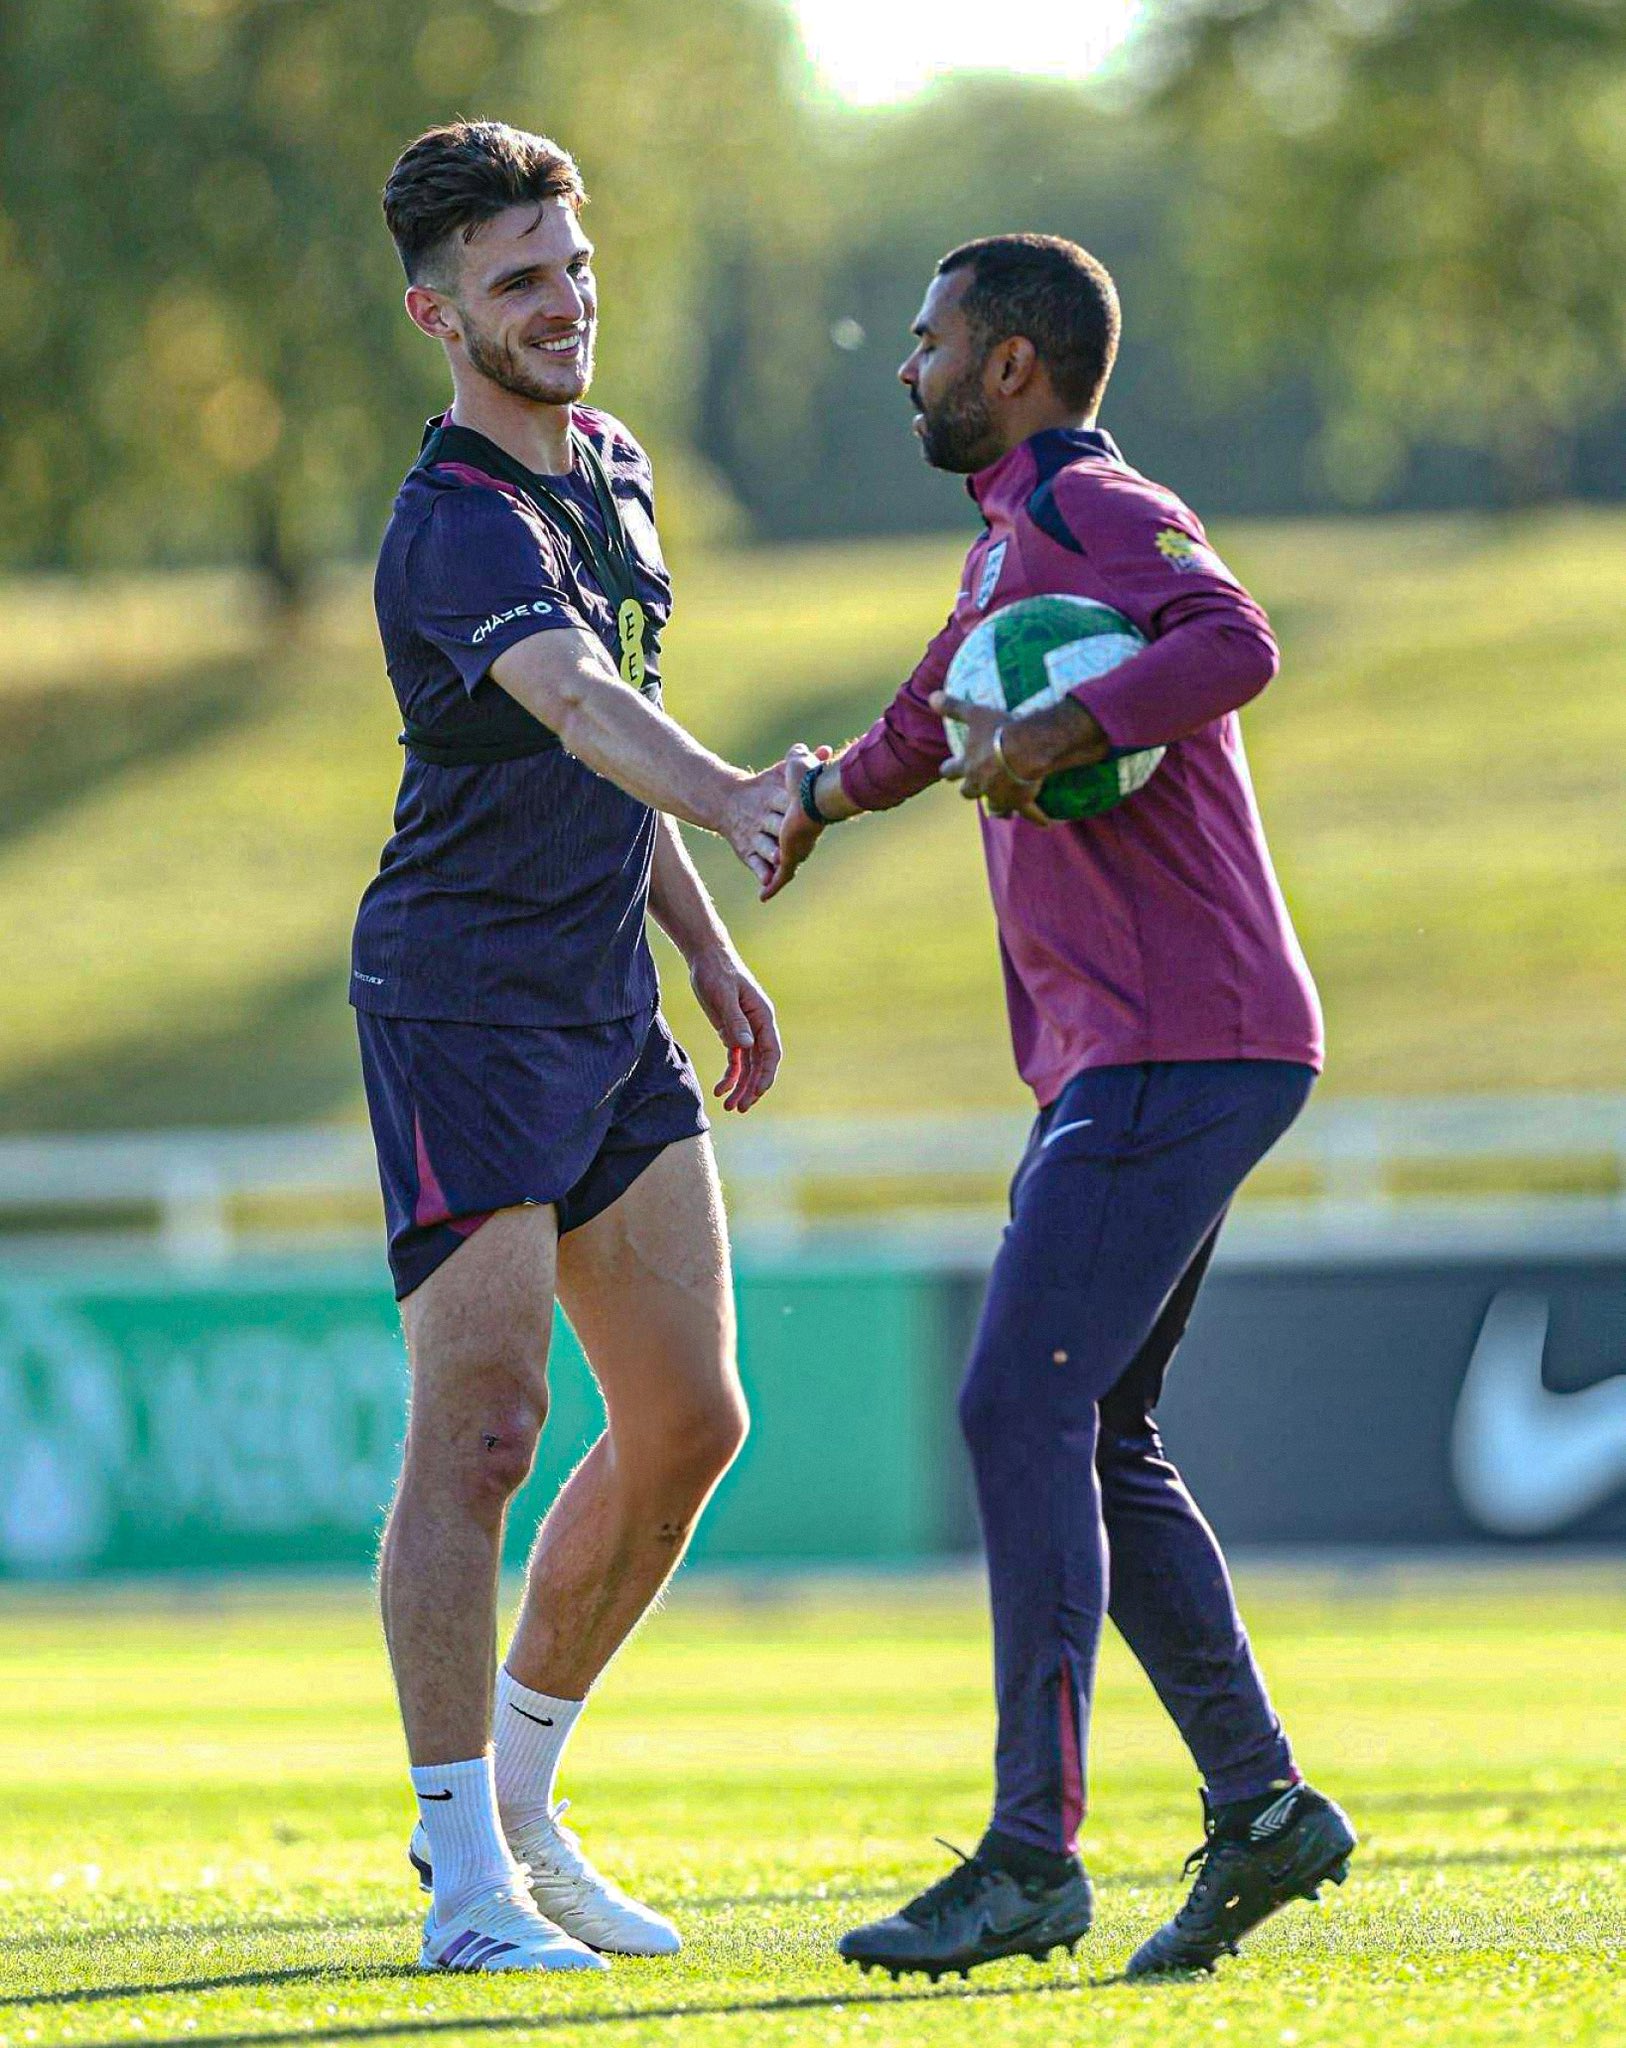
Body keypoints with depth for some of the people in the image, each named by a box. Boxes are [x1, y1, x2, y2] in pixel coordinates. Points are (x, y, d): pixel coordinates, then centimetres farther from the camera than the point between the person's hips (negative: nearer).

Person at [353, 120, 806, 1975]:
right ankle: (466, 1880, -8)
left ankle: (514, 1802, 22)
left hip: (608, 1008, 9)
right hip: (461, 1005, -9)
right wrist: (732, 801, -56)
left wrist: (707, 947, 21)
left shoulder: (609, 467, 12)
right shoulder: (457, 527, -19)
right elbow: (578, 709, -38)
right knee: (483, 1423, -12)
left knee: (688, 1419, 8)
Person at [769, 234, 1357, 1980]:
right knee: (1094, 1443, 11)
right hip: (1120, 1058, 10)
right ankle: (1259, 1808, 15)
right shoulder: (1012, 548, 23)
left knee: (1023, 1410, -15)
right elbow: (943, 710, 41)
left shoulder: (1095, 513, -9)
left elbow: (1234, 645, -30)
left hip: (1173, 1050, -10)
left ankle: (1031, 1854, -19)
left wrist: (1055, 738, -37)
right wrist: (830, 793, 51)